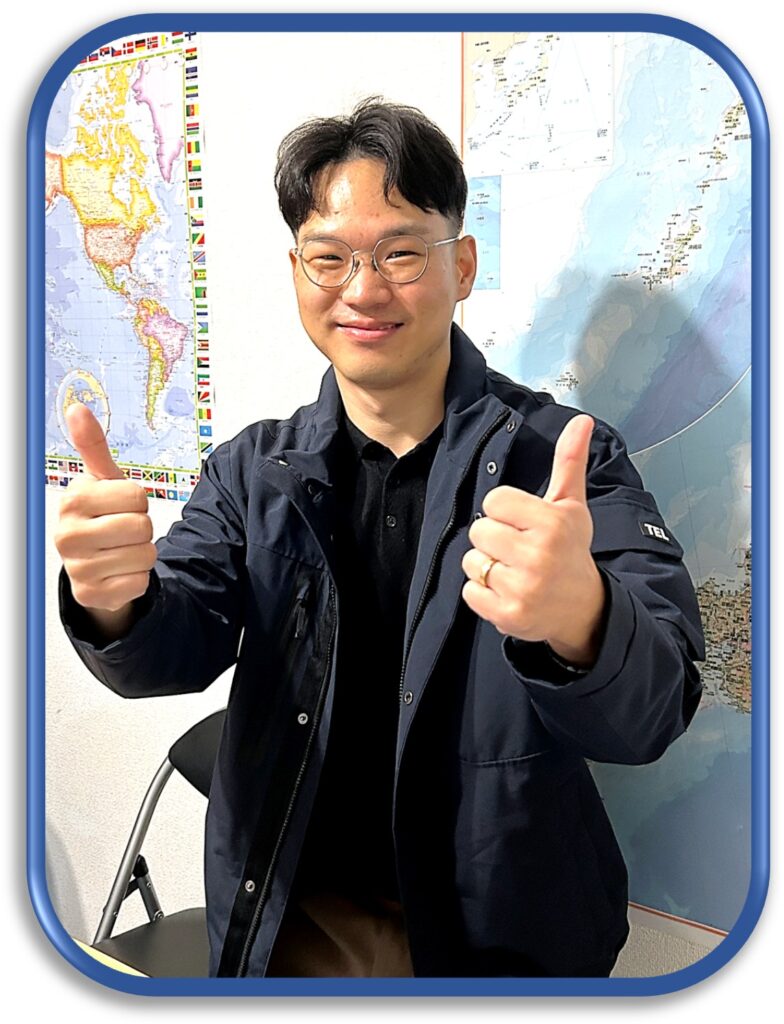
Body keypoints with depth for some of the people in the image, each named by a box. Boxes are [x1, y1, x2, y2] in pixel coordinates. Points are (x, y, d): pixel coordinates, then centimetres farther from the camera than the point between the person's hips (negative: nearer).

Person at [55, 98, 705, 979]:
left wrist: (581, 623, -46)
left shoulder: (565, 458, -13)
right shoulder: (253, 470, -1)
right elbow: (179, 650, -10)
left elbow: (651, 715, -22)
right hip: (288, 921, 3)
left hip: (500, 936, -2)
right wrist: (118, 603, -34)